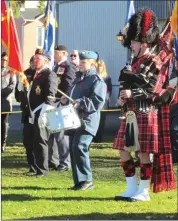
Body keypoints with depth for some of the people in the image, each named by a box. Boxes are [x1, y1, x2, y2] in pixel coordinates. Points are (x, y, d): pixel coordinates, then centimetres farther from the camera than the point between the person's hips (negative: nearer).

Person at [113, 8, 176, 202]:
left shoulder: (154, 62, -8)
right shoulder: (136, 61, 17)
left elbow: (153, 89, -16)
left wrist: (132, 94, -22)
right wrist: (123, 98, 0)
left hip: (146, 113, -9)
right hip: (132, 113, 9)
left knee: (144, 152, -5)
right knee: (123, 150, 9)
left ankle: (143, 192, 2)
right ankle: (132, 189, 17)